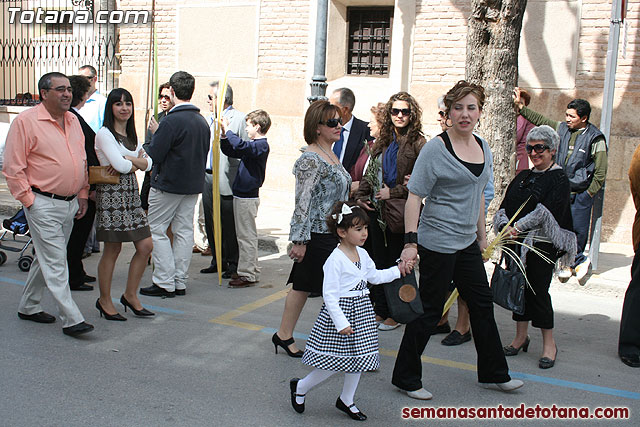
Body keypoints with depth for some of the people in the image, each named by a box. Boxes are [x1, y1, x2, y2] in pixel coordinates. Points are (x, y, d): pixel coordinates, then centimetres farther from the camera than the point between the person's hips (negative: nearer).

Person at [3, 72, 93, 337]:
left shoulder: (73, 121, 12)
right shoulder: (25, 121, -10)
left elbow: (82, 161, 20)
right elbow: (13, 168, -11)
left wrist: (82, 195, 14)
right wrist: (29, 200, -12)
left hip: (70, 203, 8)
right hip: (43, 203, -7)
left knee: (47, 258, 16)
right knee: (55, 262, -6)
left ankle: (28, 307, 31)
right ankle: (71, 319, -4)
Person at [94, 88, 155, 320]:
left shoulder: (130, 135, 17)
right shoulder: (104, 134, -8)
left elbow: (148, 164, 8)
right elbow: (120, 166, -18)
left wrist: (130, 159, -9)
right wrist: (136, 163, 1)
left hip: (130, 193, 8)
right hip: (112, 194, -8)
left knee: (145, 246, 4)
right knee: (112, 250, 0)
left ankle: (130, 295, 19)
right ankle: (104, 300, 15)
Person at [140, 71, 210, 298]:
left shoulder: (172, 120, -18)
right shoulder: (202, 121, 7)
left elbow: (154, 153, -17)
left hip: (168, 185, -7)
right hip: (193, 185, 7)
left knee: (156, 229, 2)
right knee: (184, 230, 10)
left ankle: (165, 283, 1)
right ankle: (180, 282, 15)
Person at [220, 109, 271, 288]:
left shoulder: (261, 145, -14)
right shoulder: (254, 145, 15)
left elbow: (241, 146, -33)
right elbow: (231, 152, 19)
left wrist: (227, 131, -22)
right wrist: (224, 135, 4)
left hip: (248, 197, -10)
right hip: (243, 194, 10)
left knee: (246, 235, -5)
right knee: (246, 235, 15)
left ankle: (247, 274, 0)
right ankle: (252, 271, 23)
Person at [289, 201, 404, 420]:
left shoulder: (362, 255, 6)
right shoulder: (335, 259, -19)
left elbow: (374, 276, 24)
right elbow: (329, 294, -20)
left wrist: (397, 271, 16)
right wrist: (341, 322, -23)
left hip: (361, 312, 8)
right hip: (341, 311, -8)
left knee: (358, 357, 13)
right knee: (334, 361, -3)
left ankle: (346, 400, 30)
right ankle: (300, 387, 21)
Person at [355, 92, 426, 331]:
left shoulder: (418, 143, -7)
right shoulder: (383, 142, 12)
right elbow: (369, 173, 17)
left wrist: (393, 193, -14)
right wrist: (361, 196, 2)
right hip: (378, 210, 6)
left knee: (396, 263, 2)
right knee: (379, 261, 10)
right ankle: (380, 310, 21)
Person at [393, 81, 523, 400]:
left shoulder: (482, 146, 9)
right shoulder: (436, 148, -14)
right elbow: (415, 196, -16)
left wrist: (482, 233, 21)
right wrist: (410, 241, -23)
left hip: (467, 242, 8)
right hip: (438, 244, -8)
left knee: (482, 303, 16)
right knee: (430, 310, 1)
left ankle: (493, 374, 33)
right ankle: (406, 378, 17)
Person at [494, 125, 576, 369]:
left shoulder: (559, 180, -4)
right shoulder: (522, 177, 15)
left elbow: (546, 212, -17)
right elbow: (505, 205, 7)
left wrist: (518, 227, -24)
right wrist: (506, 225, -13)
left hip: (542, 245, -6)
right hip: (517, 243, 6)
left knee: (538, 291, -3)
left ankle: (549, 344, 11)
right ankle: (521, 337, 24)